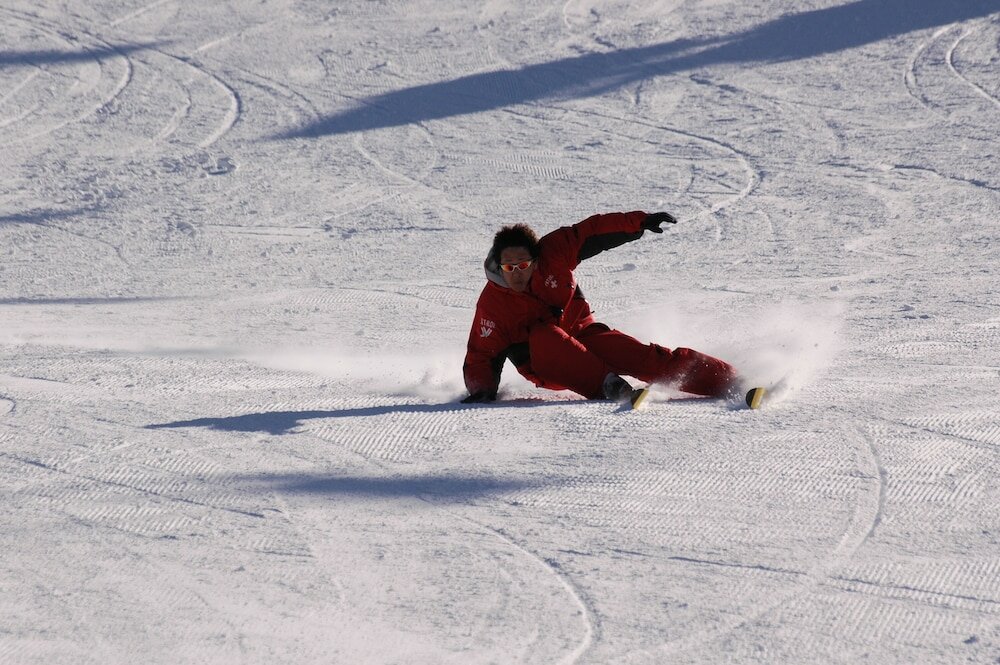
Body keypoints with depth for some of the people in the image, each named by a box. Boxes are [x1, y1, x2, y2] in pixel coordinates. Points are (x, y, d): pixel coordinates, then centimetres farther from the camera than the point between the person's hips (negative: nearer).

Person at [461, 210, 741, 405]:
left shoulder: (551, 254, -12)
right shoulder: (492, 305, -17)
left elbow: (593, 233, -5)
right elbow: (481, 356, -13)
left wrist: (640, 222, -10)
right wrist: (482, 390, -30)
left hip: (582, 335, 2)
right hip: (545, 363, -2)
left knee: (646, 358, -17)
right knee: (544, 336, -37)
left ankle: (727, 379, -18)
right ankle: (608, 386, -45)